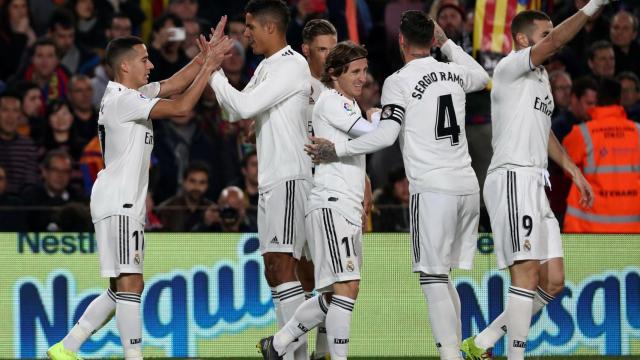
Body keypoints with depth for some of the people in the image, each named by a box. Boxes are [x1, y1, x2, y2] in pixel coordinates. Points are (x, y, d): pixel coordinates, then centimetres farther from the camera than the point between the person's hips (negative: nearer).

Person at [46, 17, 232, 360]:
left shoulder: (130, 96, 15)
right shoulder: (123, 100, -14)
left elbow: (172, 84, 20)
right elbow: (181, 107, -18)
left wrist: (205, 55, 8)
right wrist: (209, 67, -12)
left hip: (126, 205, 10)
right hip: (118, 204, -10)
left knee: (121, 289, 13)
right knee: (129, 284, -13)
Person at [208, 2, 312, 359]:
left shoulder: (292, 66, -12)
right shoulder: (266, 67, 17)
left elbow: (245, 105, -19)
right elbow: (236, 112, 21)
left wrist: (214, 74, -7)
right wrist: (215, 67, 11)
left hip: (289, 178, -10)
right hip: (270, 180, 10)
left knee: (281, 264, -16)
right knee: (274, 268, 11)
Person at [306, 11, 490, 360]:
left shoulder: (399, 81, -5)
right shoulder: (453, 73, 13)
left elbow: (385, 135, -13)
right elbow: (483, 77, 36)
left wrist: (336, 150, -3)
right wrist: (447, 43, 39)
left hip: (432, 190, -6)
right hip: (467, 186, 6)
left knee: (433, 279, -6)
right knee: (443, 278, 15)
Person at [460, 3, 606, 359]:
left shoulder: (541, 76, 22)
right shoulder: (510, 68, -5)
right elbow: (554, 43, -23)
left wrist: (575, 172, 33)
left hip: (537, 184, 9)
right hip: (513, 179, -9)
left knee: (553, 283, 5)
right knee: (527, 272, -16)